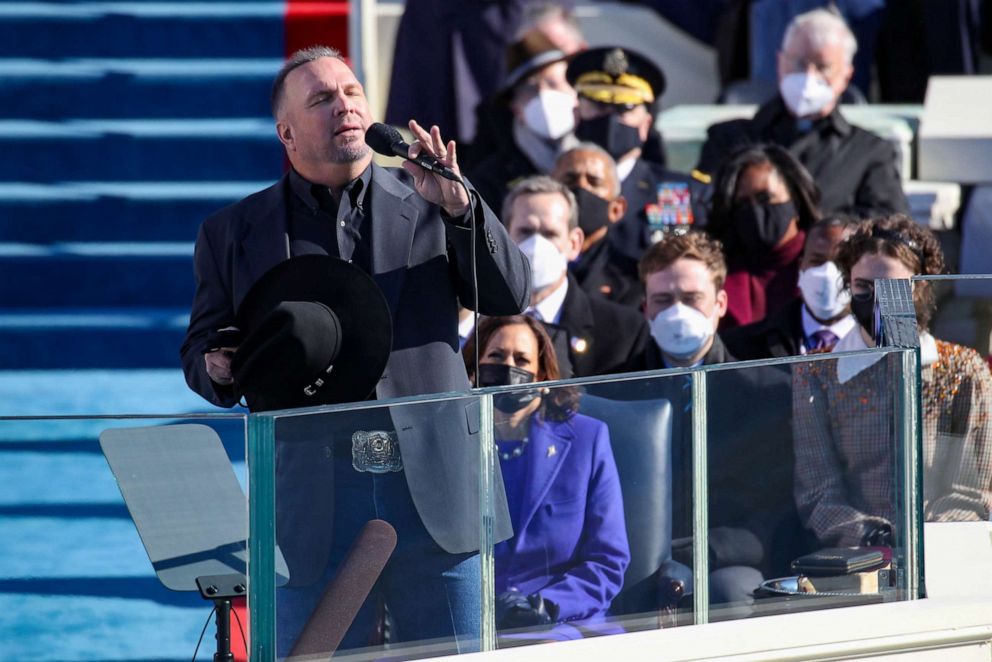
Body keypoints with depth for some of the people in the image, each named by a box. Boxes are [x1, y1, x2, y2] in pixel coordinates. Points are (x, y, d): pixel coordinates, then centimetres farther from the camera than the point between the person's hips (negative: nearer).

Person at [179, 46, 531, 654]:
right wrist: (220, 370, -10)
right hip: (311, 506, 0)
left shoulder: (427, 202, 10)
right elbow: (200, 351, 14)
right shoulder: (234, 233, 10)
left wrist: (459, 206, -11)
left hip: (432, 495, 0)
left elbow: (511, 297, 3)